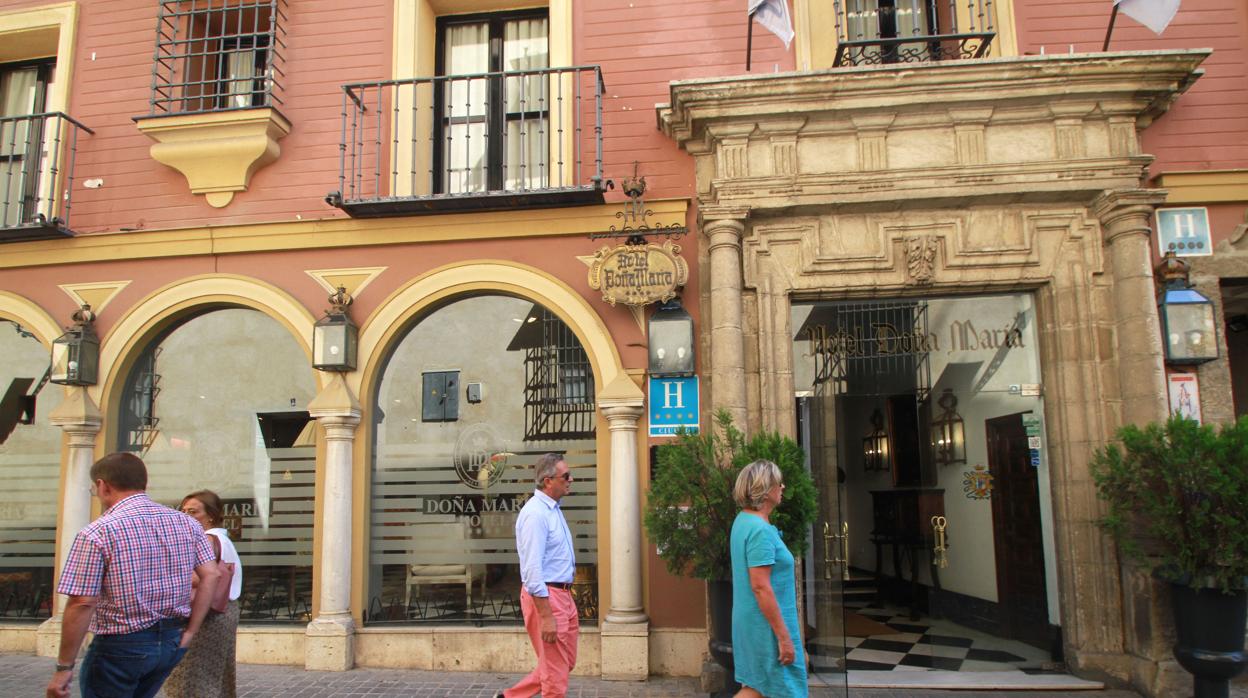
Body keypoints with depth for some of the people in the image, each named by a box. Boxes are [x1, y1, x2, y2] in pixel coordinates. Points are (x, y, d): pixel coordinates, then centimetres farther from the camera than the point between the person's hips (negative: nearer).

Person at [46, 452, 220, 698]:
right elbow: (210, 577, -3)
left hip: (121, 645, -5)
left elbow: (82, 604, -17)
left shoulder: (97, 532, -14)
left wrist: (64, 667, -9)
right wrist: (189, 633, 1)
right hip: (172, 642, 5)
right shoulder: (186, 523, 1)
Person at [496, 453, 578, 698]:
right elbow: (532, 570, -23)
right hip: (545, 597, -10)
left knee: (566, 662, 18)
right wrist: (546, 617, -24)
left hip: (563, 595, 10)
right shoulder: (535, 514, -19)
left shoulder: (553, 509, 12)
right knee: (555, 670, 1)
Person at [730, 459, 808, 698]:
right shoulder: (760, 530, -21)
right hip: (767, 624, -9)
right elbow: (760, 586, -25)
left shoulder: (743, 520, 9)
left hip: (750, 622, 9)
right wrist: (784, 637, -22)